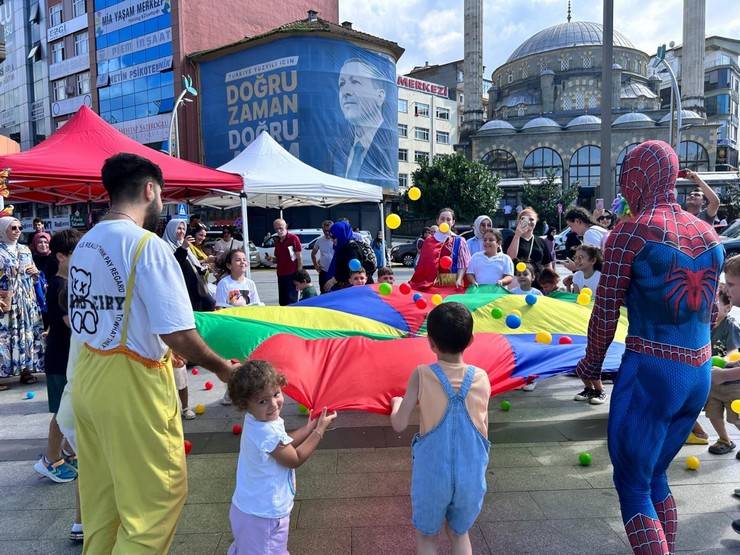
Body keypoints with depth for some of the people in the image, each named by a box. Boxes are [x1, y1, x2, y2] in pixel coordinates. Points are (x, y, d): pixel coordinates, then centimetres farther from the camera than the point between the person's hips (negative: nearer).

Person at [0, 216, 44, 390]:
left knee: (27, 331, 7)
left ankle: (26, 370, 16)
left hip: (27, 299, 5)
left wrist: (35, 272, -1)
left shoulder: (25, 250, 13)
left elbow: (33, 275, 22)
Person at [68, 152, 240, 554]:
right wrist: (223, 368, -7)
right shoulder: (147, 245, -18)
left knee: (101, 494, 22)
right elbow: (177, 333, -23)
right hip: (131, 386, -8)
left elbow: (87, 318, 15)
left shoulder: (84, 244, 8)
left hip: (87, 381, 9)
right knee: (158, 494, 7)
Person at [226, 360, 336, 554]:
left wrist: (309, 427, 1)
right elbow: (296, 459, -20)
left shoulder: (254, 421, -4)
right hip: (263, 517, -9)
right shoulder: (268, 432, -34)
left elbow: (284, 443, 6)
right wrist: (320, 429, -14)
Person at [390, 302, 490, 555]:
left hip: (432, 474, -2)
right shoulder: (482, 377, -7)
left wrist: (396, 402, 9)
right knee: (459, 533, 27)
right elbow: (484, 429, 2)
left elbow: (399, 425, -11)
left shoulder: (421, 375, -14)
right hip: (471, 475, 2)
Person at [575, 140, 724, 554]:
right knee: (656, 476, 23)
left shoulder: (630, 233, -12)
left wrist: (591, 366, 5)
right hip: (700, 374, 7)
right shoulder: (709, 234, 7)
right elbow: (709, 311, 15)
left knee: (633, 487, 8)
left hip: (651, 372, -7)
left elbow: (605, 313, -10)